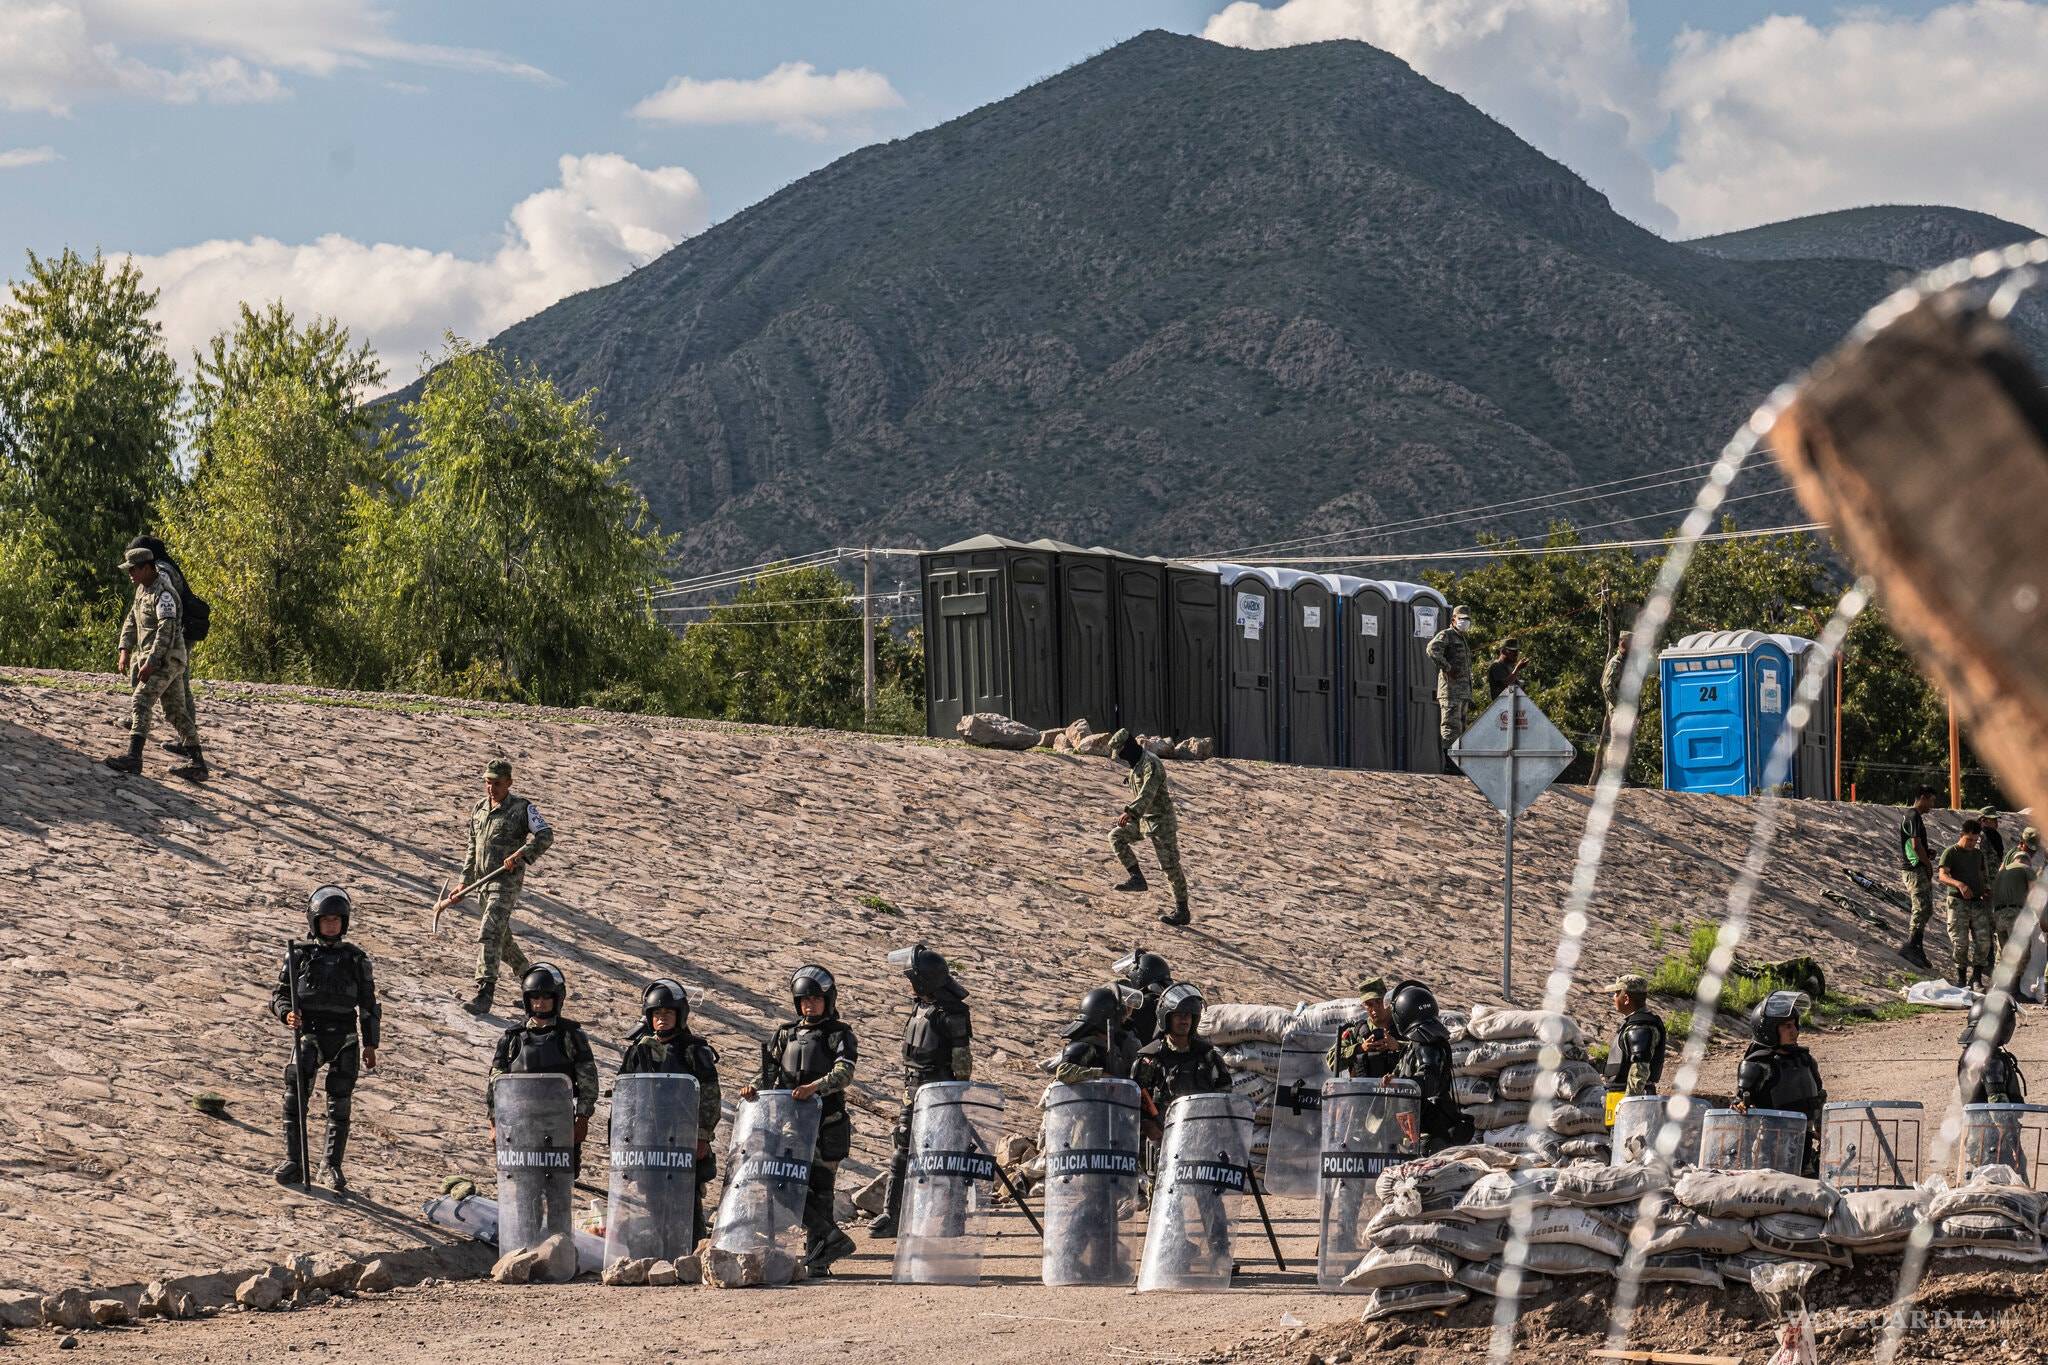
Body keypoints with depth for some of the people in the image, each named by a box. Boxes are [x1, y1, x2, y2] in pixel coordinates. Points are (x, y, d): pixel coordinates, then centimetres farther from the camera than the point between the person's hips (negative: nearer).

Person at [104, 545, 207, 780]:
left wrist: (150, 663, -27)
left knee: (140, 703, -18)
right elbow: (132, 621, 17)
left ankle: (133, 757, -27)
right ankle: (197, 764, 12)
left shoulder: (163, 593, -17)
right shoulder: (143, 589, 14)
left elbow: (166, 631, -24)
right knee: (175, 711, 10)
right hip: (157, 660, 10)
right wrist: (125, 650, 4)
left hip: (166, 659, -10)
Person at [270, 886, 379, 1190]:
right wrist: (286, 1013, -14)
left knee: (340, 1102, 4)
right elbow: (279, 992, 8)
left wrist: (370, 1044, 11)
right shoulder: (299, 954, 5)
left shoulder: (356, 959, 9)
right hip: (309, 1033, -1)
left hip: (345, 1038, 2)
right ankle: (294, 1162, -8)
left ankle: (332, 1165, 16)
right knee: (295, 1094, -15)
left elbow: (368, 1004, 14)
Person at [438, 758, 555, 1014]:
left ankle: (485, 992, -22)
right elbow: (472, 849, 21)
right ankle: (526, 973, 40)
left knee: (488, 934, -19)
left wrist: (520, 854, -31)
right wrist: (464, 883, 19)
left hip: (507, 882, -7)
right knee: (501, 936, 18)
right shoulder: (479, 809, 12)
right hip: (483, 883, 7)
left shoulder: (522, 808, -8)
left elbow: (545, 836, -19)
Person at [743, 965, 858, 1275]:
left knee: (819, 1186, -2)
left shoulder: (840, 1035, -1)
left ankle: (817, 1256, 5)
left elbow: (844, 1073, -16)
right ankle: (830, 1238, 4)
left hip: (825, 1124, -4)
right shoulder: (787, 1034, 14)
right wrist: (754, 1086, -10)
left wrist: (814, 1086, -33)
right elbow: (770, 1069, 13)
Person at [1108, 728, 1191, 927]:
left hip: (1161, 821, -9)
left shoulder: (1151, 764, -22)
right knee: (1116, 837, -5)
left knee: (1170, 865, -3)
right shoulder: (1137, 764, 9)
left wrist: (1131, 812, -46)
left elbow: (1148, 793, -36)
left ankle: (1182, 910, 5)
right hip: (1144, 819, 9)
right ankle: (1137, 878, -6)